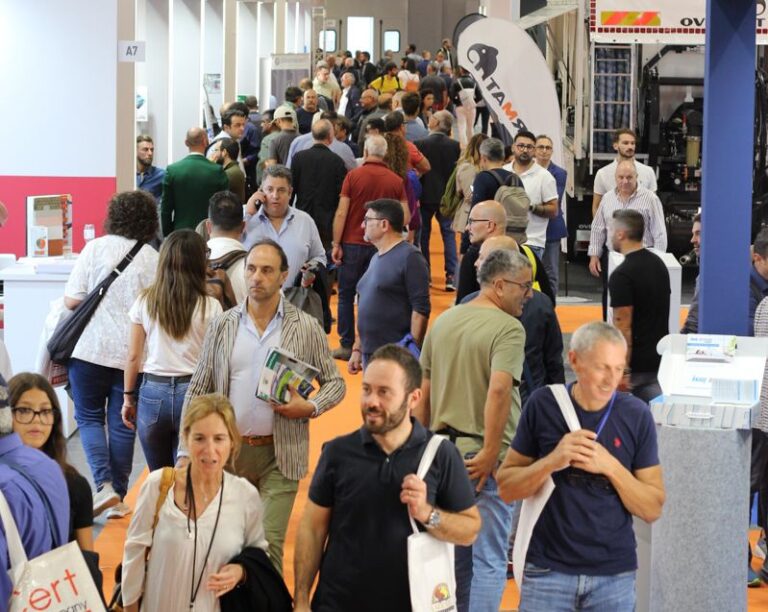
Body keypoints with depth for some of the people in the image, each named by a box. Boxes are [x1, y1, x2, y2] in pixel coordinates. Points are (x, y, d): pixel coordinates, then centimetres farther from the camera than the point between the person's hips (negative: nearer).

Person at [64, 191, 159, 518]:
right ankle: (118, 497, 14)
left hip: (91, 349, -1)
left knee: (89, 417, 12)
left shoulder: (95, 248, -5)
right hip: (133, 355, 1)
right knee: (122, 425, 10)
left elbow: (71, 301, -5)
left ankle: (104, 484, -5)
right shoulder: (154, 259, -2)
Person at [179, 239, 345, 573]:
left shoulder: (306, 327, -1)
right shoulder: (222, 326, 4)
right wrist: (186, 452, 0)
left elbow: (335, 382, 8)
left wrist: (311, 407, -13)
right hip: (229, 450, 2)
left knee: (269, 542, -9)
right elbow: (197, 392, 7)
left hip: (280, 453, -2)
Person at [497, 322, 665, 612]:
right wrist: (552, 461, -17)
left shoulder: (636, 415, -4)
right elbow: (506, 488, 0)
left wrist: (610, 466, -17)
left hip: (614, 573, 0)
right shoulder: (544, 405, -4)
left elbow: (653, 509, -2)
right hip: (549, 567, 0)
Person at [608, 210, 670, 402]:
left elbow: (623, 326, -20)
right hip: (660, 358, 8)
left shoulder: (622, 275, -17)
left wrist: (622, 371, -18)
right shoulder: (659, 264, 10)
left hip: (636, 364, -8)